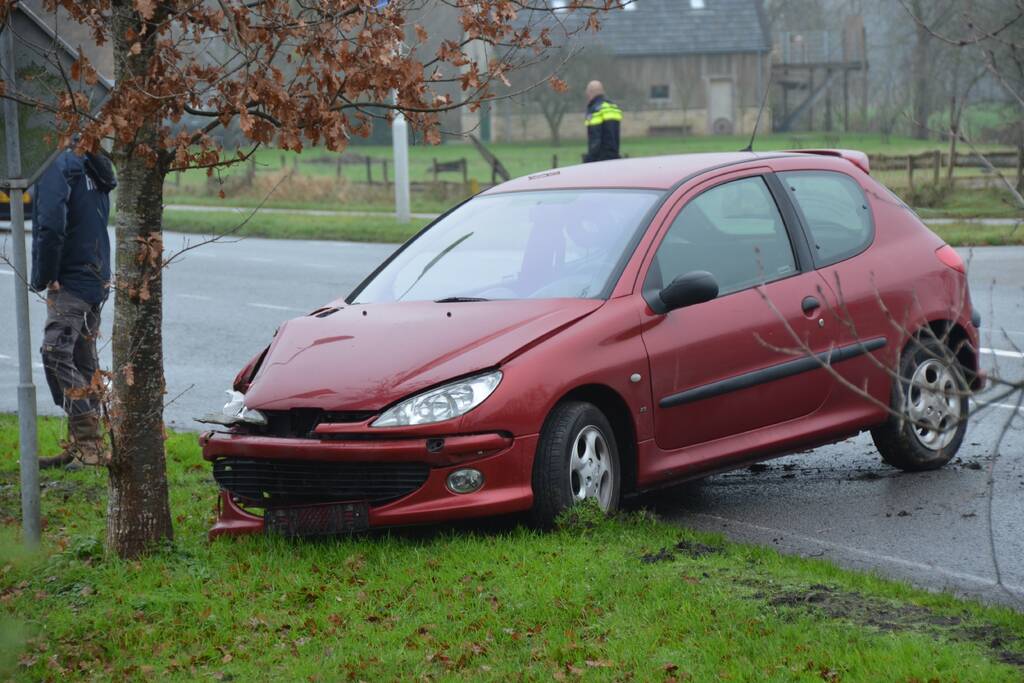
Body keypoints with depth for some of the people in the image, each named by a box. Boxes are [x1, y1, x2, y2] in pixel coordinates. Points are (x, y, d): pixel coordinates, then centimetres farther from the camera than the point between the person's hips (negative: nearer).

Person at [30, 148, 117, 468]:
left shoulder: (56, 168, -12)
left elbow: (51, 228, -23)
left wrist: (42, 278, -10)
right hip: (96, 280, 10)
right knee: (83, 362, 13)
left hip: (70, 282, -10)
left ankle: (89, 443, -20)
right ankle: (83, 444, 18)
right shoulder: (90, 167, 17)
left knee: (56, 355, -15)